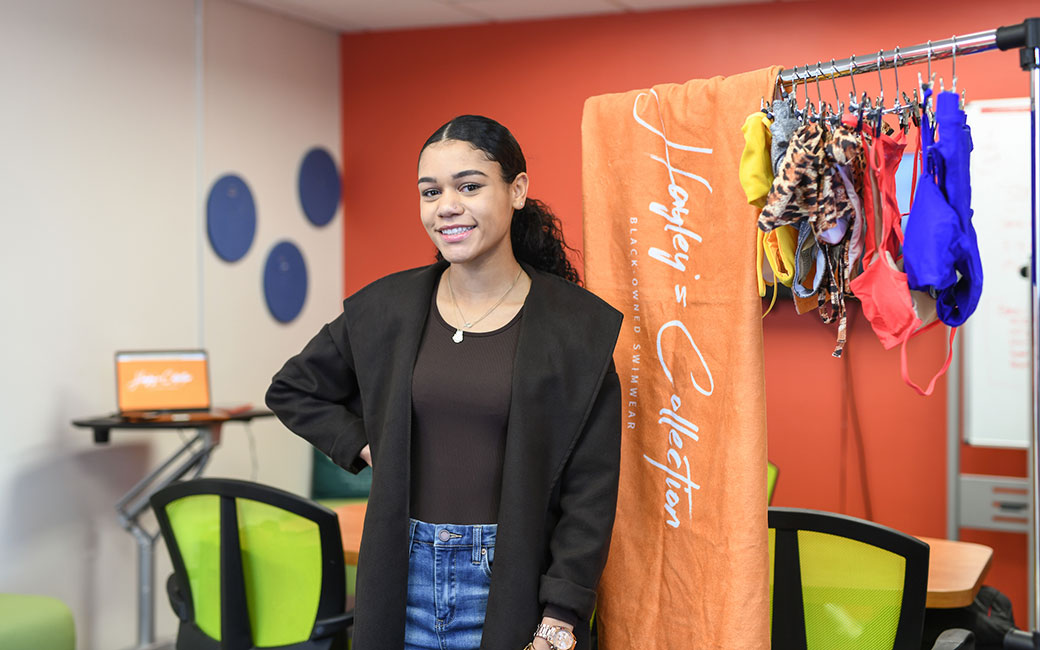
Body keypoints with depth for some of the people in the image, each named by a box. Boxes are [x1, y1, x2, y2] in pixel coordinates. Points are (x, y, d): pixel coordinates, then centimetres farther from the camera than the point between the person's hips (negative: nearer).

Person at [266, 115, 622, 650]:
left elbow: (591, 490, -6)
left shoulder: (579, 326, -5)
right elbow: (291, 390, 18)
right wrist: (366, 447, 4)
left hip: (509, 584, -2)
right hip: (405, 578, 3)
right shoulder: (387, 308, 3)